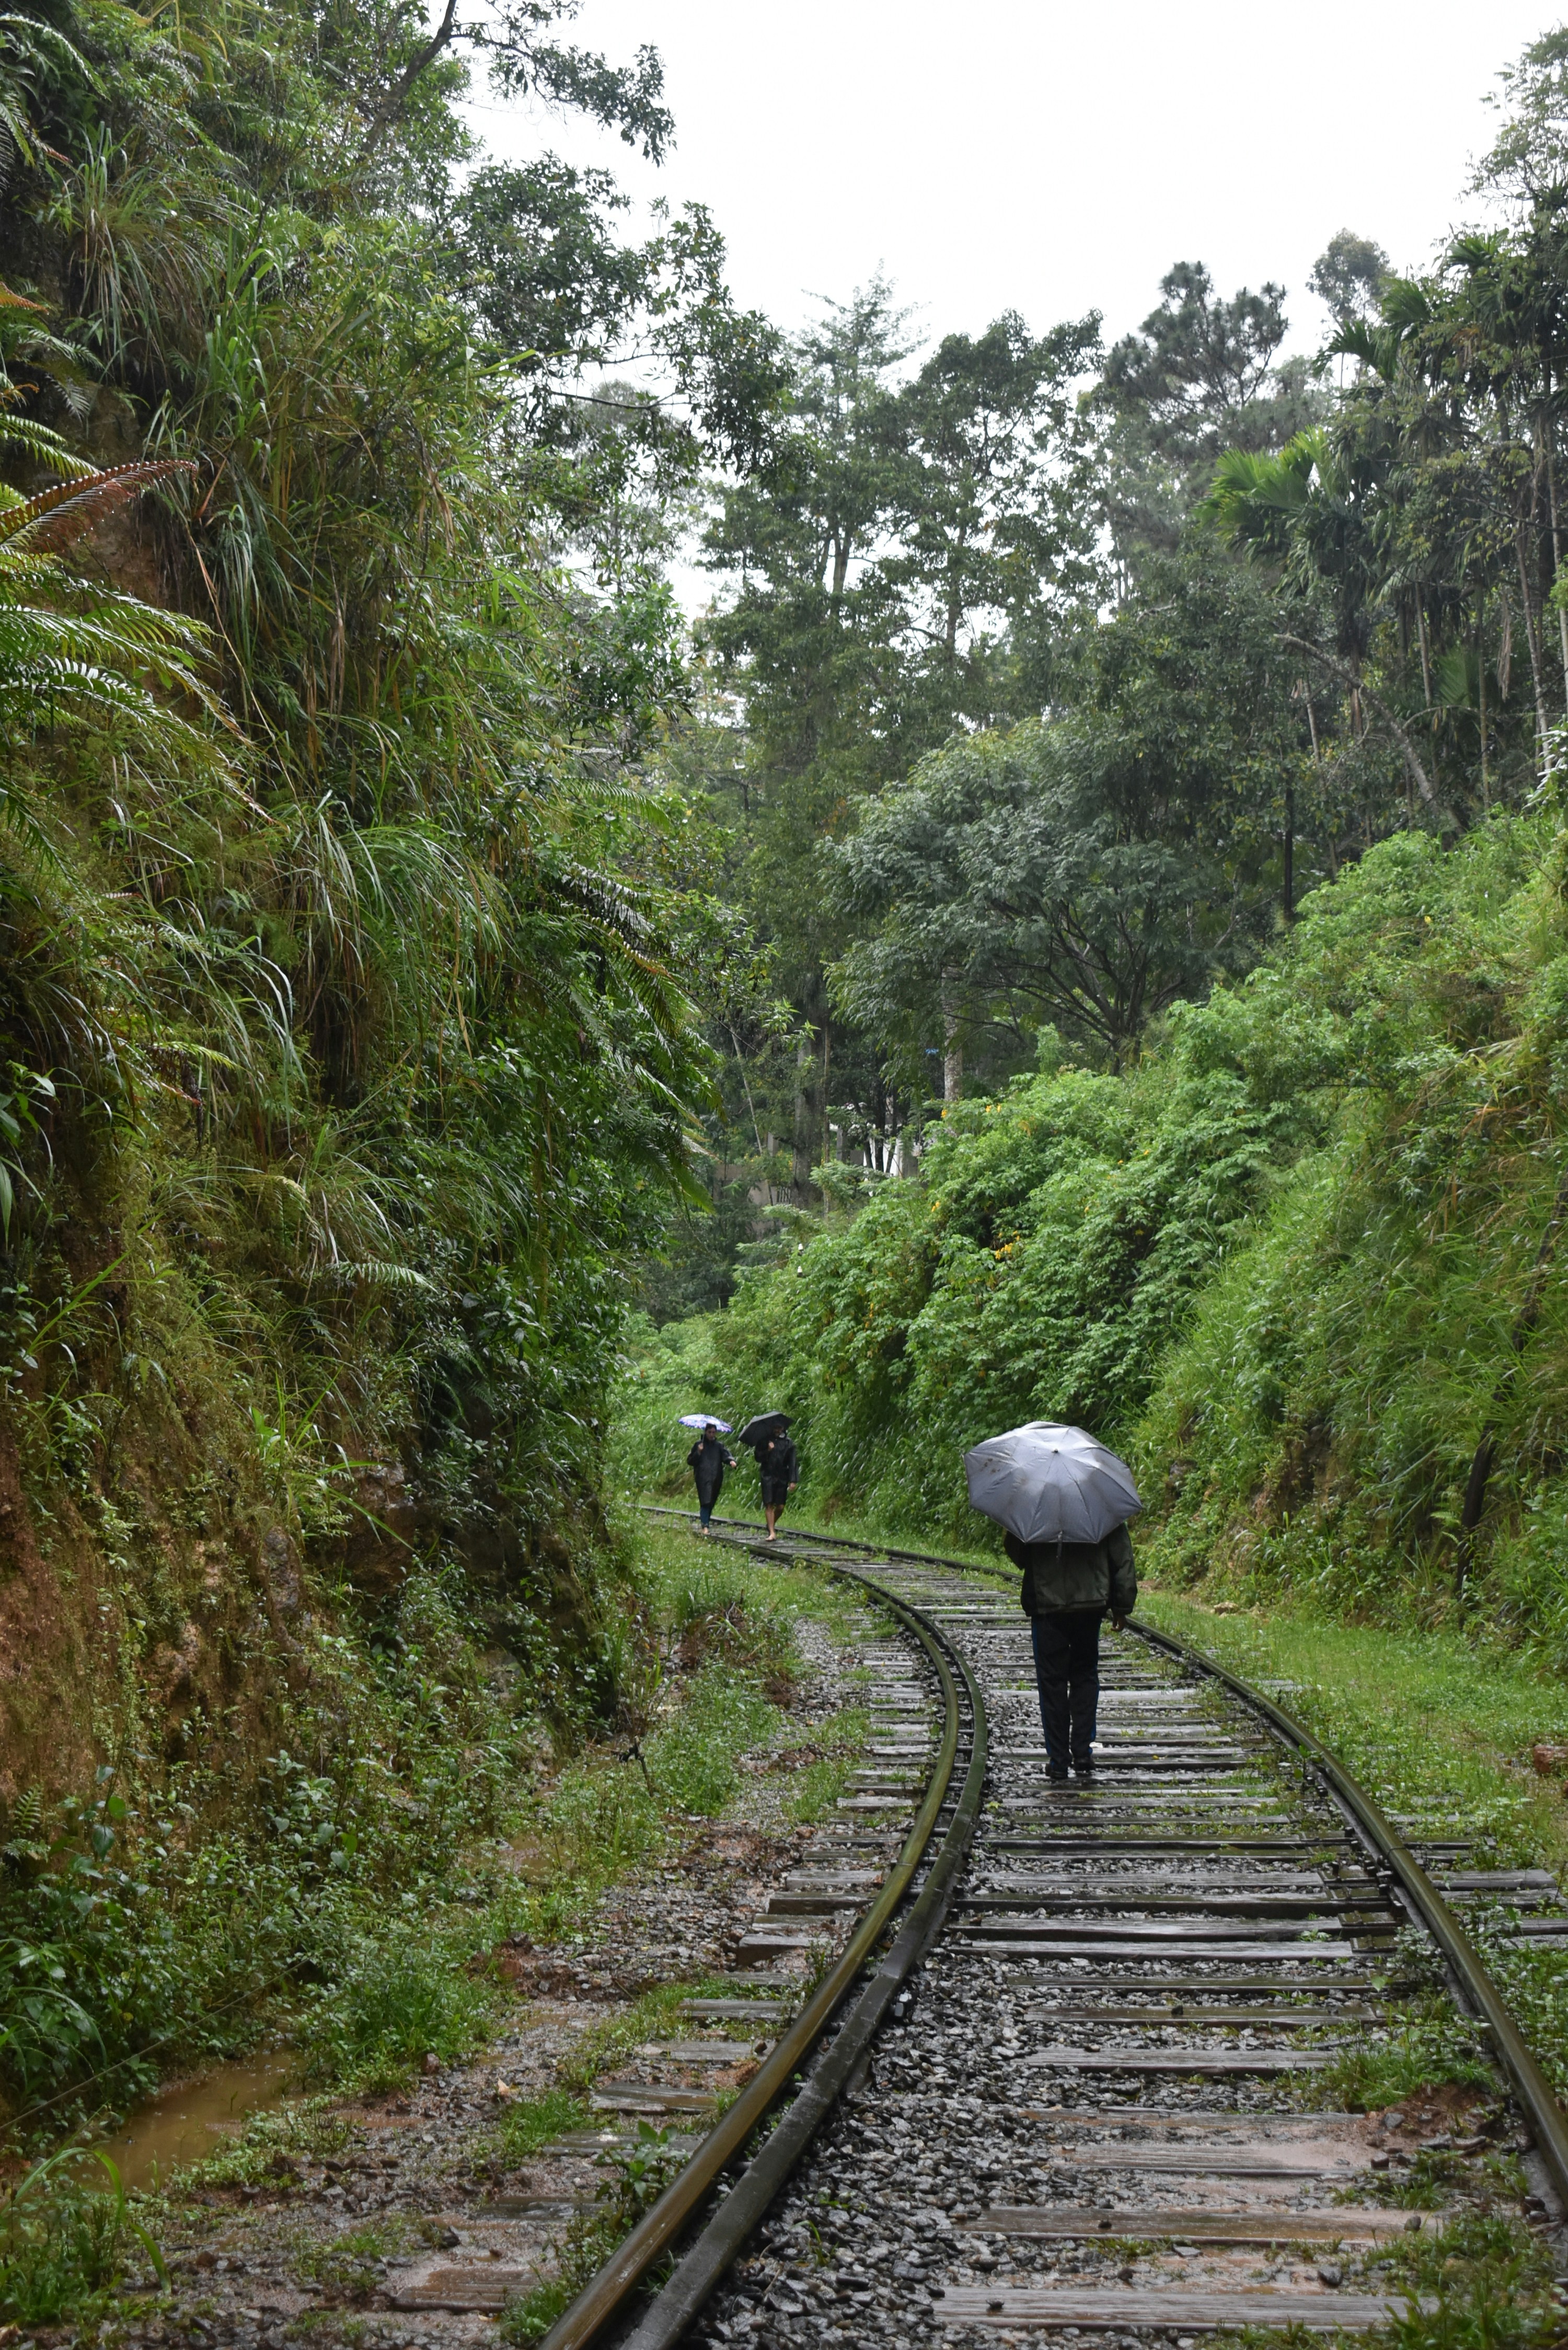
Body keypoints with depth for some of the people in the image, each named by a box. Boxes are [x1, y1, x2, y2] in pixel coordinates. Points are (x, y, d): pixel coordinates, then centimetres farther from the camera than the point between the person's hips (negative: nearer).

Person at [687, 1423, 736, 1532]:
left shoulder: (719, 1446, 14)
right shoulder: (699, 1444, 6)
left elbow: (725, 1455, -4)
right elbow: (690, 1461, 3)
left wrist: (731, 1461, -25)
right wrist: (698, 1452, -12)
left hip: (716, 1478, 4)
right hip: (703, 1478, -4)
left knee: (711, 1503, 6)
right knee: (706, 1502, -15)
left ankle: (703, 1523, 19)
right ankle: (705, 1526, -19)